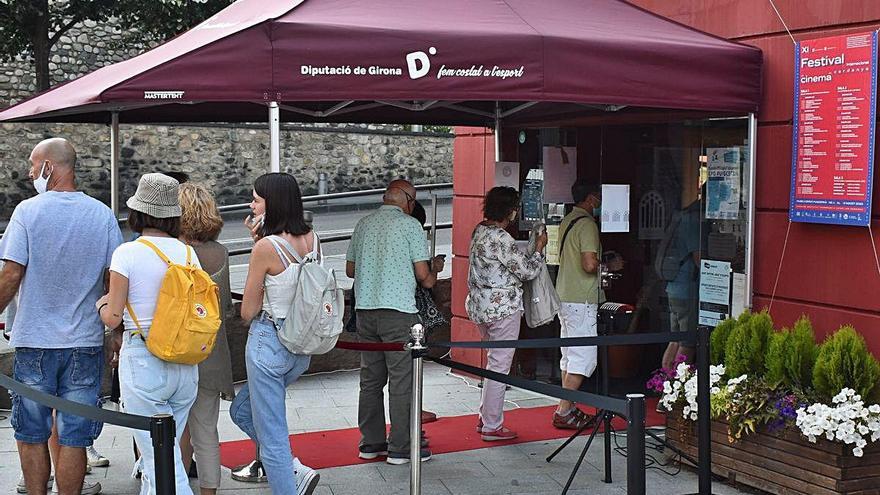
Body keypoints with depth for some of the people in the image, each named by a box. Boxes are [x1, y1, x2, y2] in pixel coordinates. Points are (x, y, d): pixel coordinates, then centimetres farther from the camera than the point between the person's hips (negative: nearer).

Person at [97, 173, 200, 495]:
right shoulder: (189, 253, 4)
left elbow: (112, 318, -8)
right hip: (186, 364, 6)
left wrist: (102, 304, 16)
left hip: (142, 363, -5)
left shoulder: (127, 253, -10)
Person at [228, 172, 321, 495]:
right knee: (242, 410, 25)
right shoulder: (311, 239, 2)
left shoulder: (266, 247, -18)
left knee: (271, 436, 3)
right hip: (302, 347, 8)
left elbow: (248, 312, -11)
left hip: (268, 344, -8)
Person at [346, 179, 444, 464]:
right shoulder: (409, 225, -5)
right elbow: (423, 276, -6)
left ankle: (371, 443, 19)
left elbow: (350, 269, 18)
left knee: (370, 379, 12)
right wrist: (435, 269, 15)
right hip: (398, 310, -6)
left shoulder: (364, 224, 11)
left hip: (365, 309, 6)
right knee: (401, 380, -1)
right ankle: (400, 447, 2)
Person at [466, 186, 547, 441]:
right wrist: (539, 248, 0)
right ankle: (492, 427, 5)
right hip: (502, 308, -10)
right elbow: (528, 270, -15)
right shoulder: (500, 238, -21)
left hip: (481, 306, 10)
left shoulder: (479, 231, 8)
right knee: (499, 366, -2)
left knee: (495, 361, 20)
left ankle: (485, 417, 27)